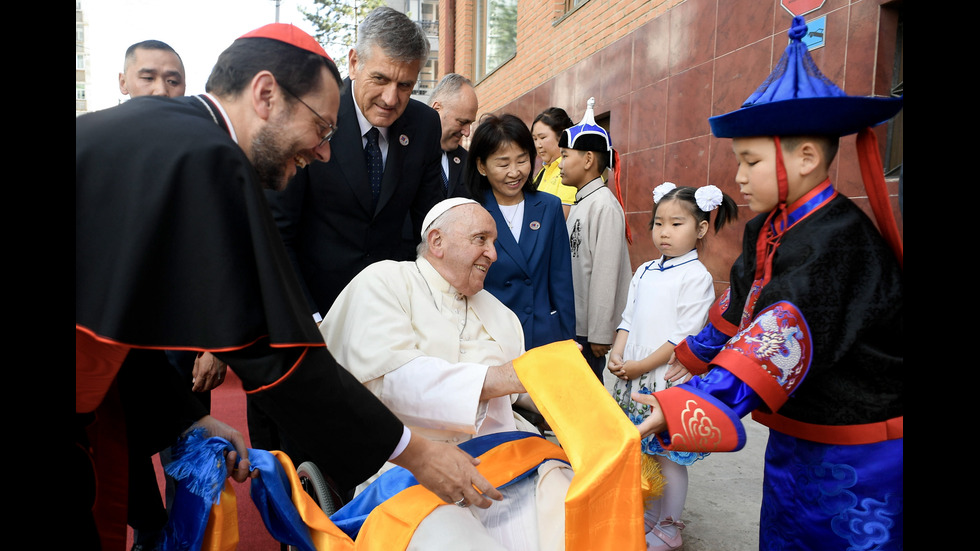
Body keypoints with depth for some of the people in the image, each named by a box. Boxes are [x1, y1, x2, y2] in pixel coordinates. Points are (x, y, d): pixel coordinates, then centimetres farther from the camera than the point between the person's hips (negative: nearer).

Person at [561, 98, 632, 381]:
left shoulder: (604, 205, -15)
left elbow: (605, 273, -18)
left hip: (591, 328, -8)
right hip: (573, 323, 8)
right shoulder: (579, 204, 12)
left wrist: (600, 334, -17)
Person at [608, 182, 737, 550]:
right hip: (635, 380, 6)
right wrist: (617, 355, -4)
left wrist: (642, 366, -16)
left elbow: (685, 335, -16)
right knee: (644, 452, 16)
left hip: (669, 380, -6)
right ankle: (647, 518, 34)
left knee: (669, 456, 5)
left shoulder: (696, 276, -11)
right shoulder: (644, 272, 10)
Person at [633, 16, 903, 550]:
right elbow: (739, 306, 16)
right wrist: (691, 356, 27)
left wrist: (683, 406, -46)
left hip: (856, 460, -8)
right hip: (793, 435, 8)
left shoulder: (836, 241, -26)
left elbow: (782, 341, -37)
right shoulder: (766, 229, 1)